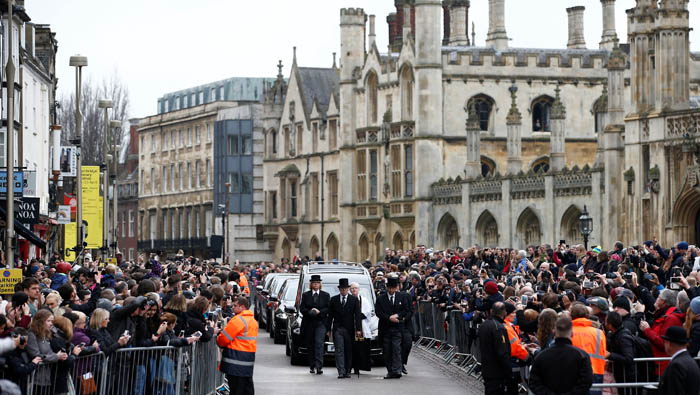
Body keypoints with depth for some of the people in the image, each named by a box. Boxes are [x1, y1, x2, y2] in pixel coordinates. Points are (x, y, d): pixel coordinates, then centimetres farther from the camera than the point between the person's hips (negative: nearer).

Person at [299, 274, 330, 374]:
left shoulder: (325, 295, 8)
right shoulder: (305, 295, 10)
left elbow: (329, 309, 2)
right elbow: (301, 308, 4)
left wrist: (319, 311, -13)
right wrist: (310, 311, -15)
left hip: (321, 323, -2)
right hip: (308, 324, 2)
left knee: (319, 343, -16)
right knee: (310, 345, 6)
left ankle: (319, 366, -24)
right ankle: (312, 366, 16)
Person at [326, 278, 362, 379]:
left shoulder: (354, 300, 4)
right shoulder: (333, 300, 7)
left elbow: (358, 315, 0)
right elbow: (330, 315, 8)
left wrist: (358, 329, -8)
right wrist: (328, 329, 2)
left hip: (349, 329, 0)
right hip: (337, 328, 0)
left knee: (349, 351, 4)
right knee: (339, 351, -8)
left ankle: (347, 371, 12)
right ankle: (341, 372, -12)